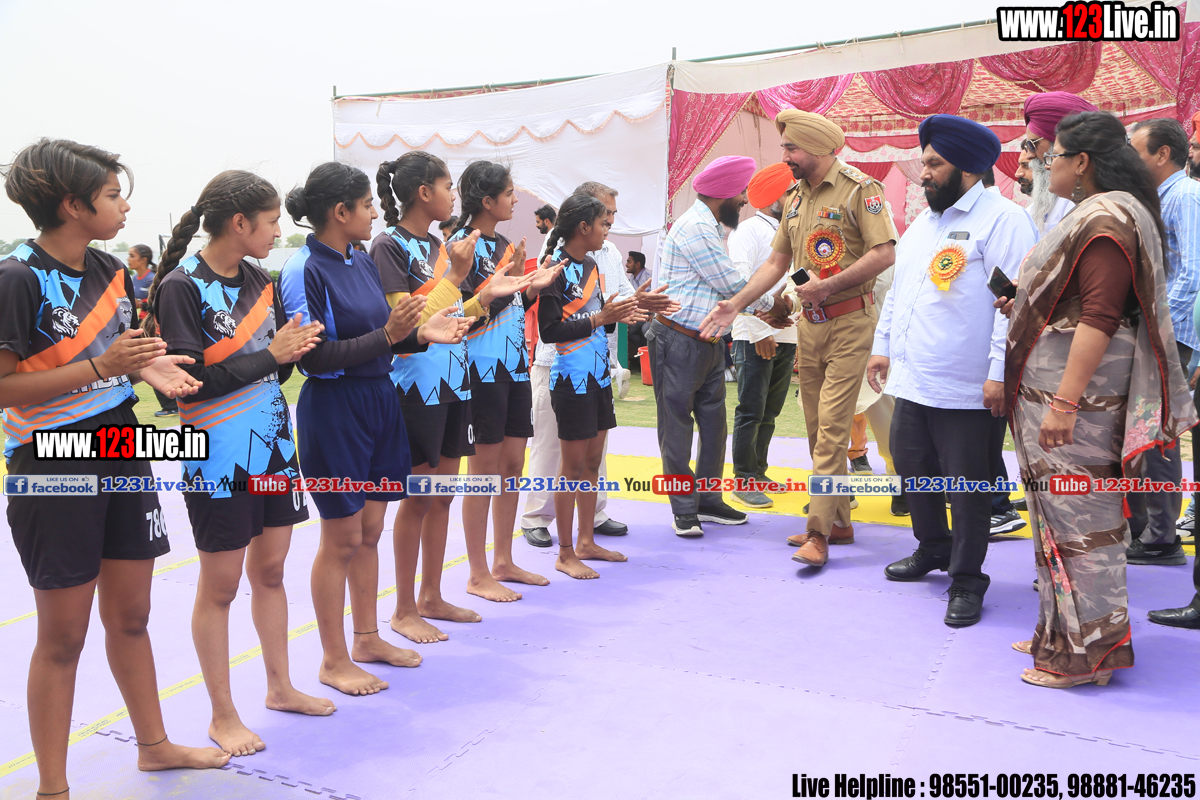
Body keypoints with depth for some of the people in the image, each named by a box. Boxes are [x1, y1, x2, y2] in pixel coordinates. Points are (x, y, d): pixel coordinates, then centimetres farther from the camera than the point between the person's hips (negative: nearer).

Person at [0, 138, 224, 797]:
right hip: (54, 466, -7)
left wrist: (148, 367, -3)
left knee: (130, 615, 18)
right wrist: (100, 366, -24)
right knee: (63, 635, 5)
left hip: (122, 452, 7)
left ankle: (154, 743, 34)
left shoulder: (110, 272, 6)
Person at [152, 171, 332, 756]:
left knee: (270, 571, 16)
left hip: (273, 445, 7)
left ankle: (280, 686, 32)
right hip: (218, 455, -7)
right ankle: (222, 716, 21)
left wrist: (295, 347, -10)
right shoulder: (181, 287, -13)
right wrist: (270, 354, -19)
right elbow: (191, 381, -19)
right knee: (219, 586, 6)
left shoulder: (258, 282, 8)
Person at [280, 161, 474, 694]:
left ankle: (367, 638, 31)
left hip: (378, 400, 8)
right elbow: (314, 357, -20)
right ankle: (334, 661, 18)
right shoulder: (304, 270, -14)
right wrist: (387, 335, -26)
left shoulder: (363, 264, 9)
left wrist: (421, 334, -4)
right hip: (333, 407, -8)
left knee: (369, 530, 15)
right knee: (341, 538, 2)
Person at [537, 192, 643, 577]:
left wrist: (618, 314, 4)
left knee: (592, 461, 14)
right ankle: (565, 554, 11)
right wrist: (599, 318, -19)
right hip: (571, 377, -9)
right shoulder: (556, 268, -14)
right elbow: (549, 331, -19)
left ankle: (586, 542, 26)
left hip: (598, 373, 9)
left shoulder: (591, 265, 13)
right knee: (573, 466, -1)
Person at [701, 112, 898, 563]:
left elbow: (885, 253, -17)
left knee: (832, 425, -11)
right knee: (818, 427, 10)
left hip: (849, 321, -7)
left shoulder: (859, 189, -9)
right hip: (809, 323, 8)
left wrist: (829, 285, -20)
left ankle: (818, 532, -8)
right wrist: (735, 305, 8)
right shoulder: (795, 199, 14)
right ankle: (839, 521, 20)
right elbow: (777, 262, 17)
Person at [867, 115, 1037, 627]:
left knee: (967, 489, 3)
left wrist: (1000, 374, -21)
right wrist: (882, 346, 20)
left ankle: (967, 582, 18)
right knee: (913, 470, 18)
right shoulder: (922, 224, 18)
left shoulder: (1002, 219, -10)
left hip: (968, 391, -8)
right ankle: (933, 550, 40)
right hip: (911, 382, 8)